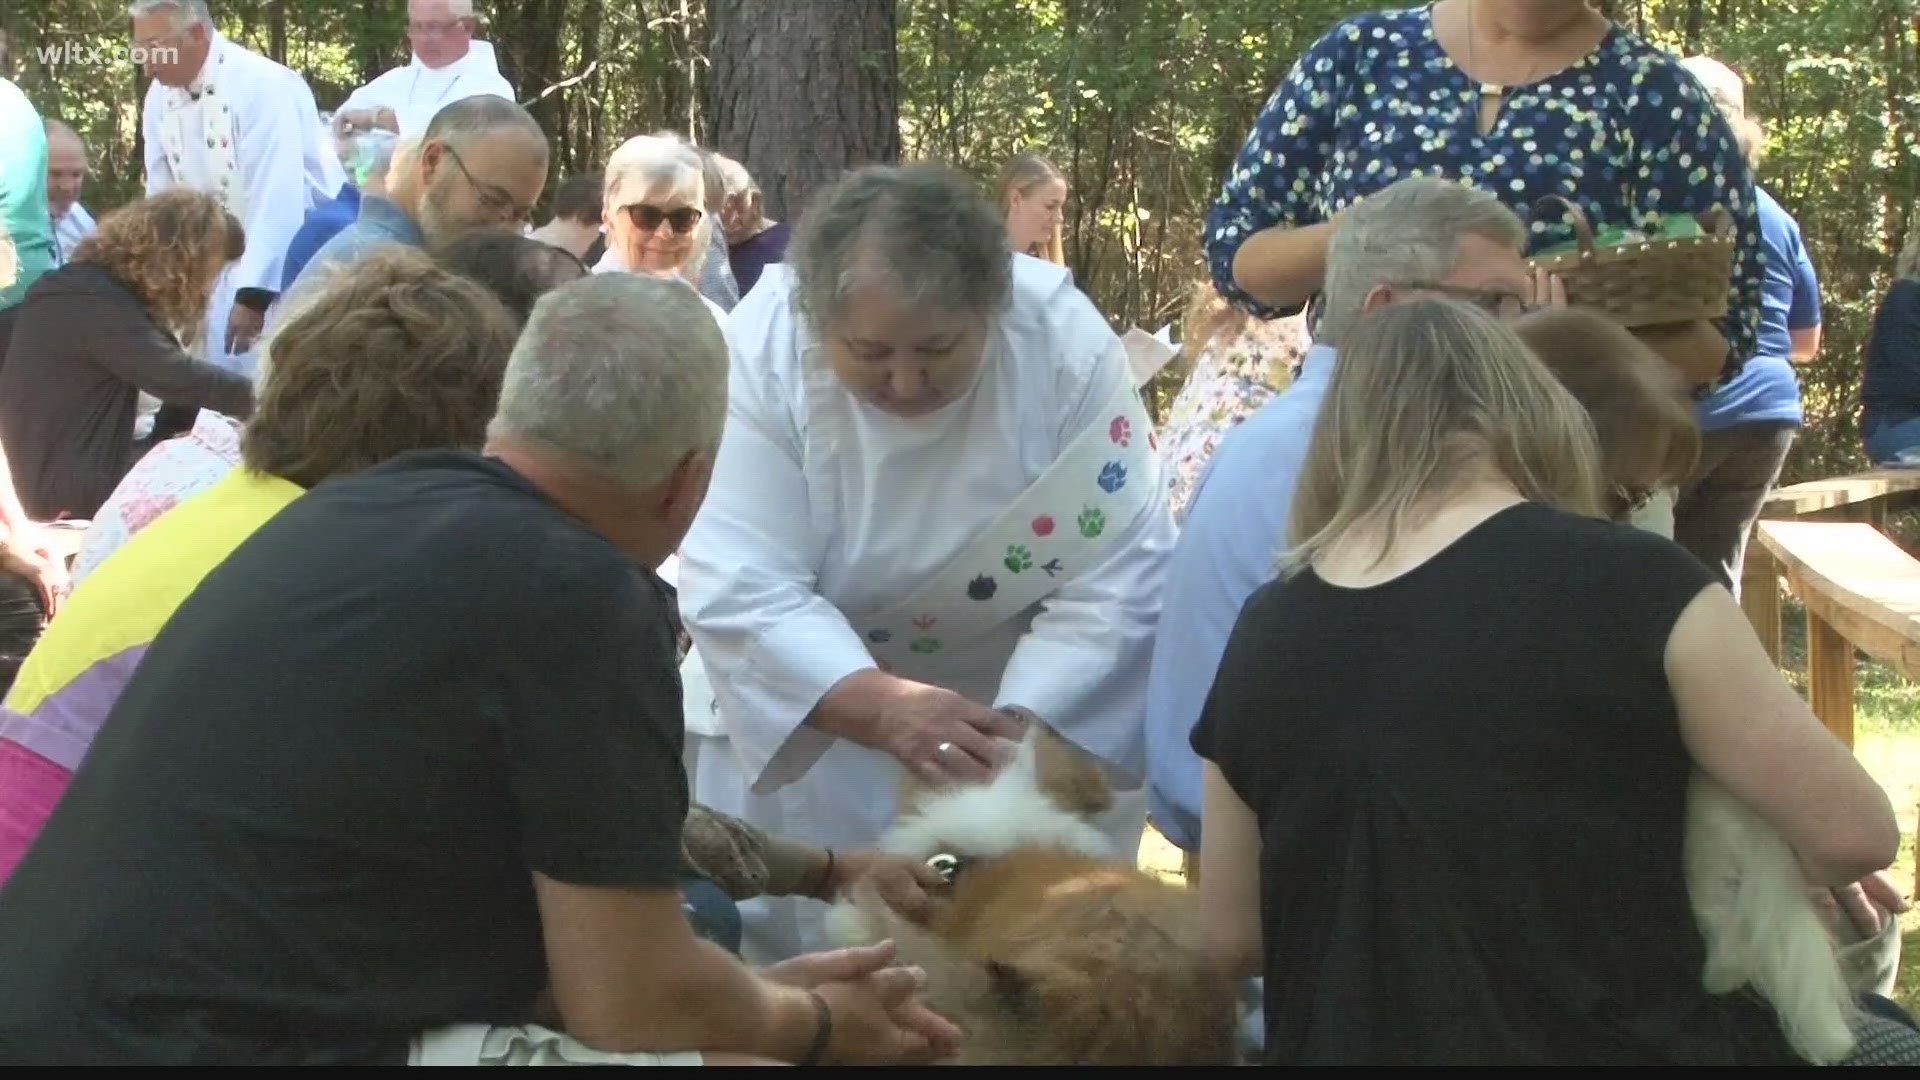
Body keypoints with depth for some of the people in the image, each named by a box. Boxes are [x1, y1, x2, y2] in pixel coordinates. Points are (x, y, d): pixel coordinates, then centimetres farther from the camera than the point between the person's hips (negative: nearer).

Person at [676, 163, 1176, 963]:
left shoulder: (1066, 342, -25)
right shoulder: (763, 348, -25)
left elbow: (1114, 582, -25)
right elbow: (740, 591, -29)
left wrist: (1021, 728, -39)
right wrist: (883, 709, -43)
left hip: (1036, 698, 1)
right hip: (808, 705, 0)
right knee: (790, 946, 3)